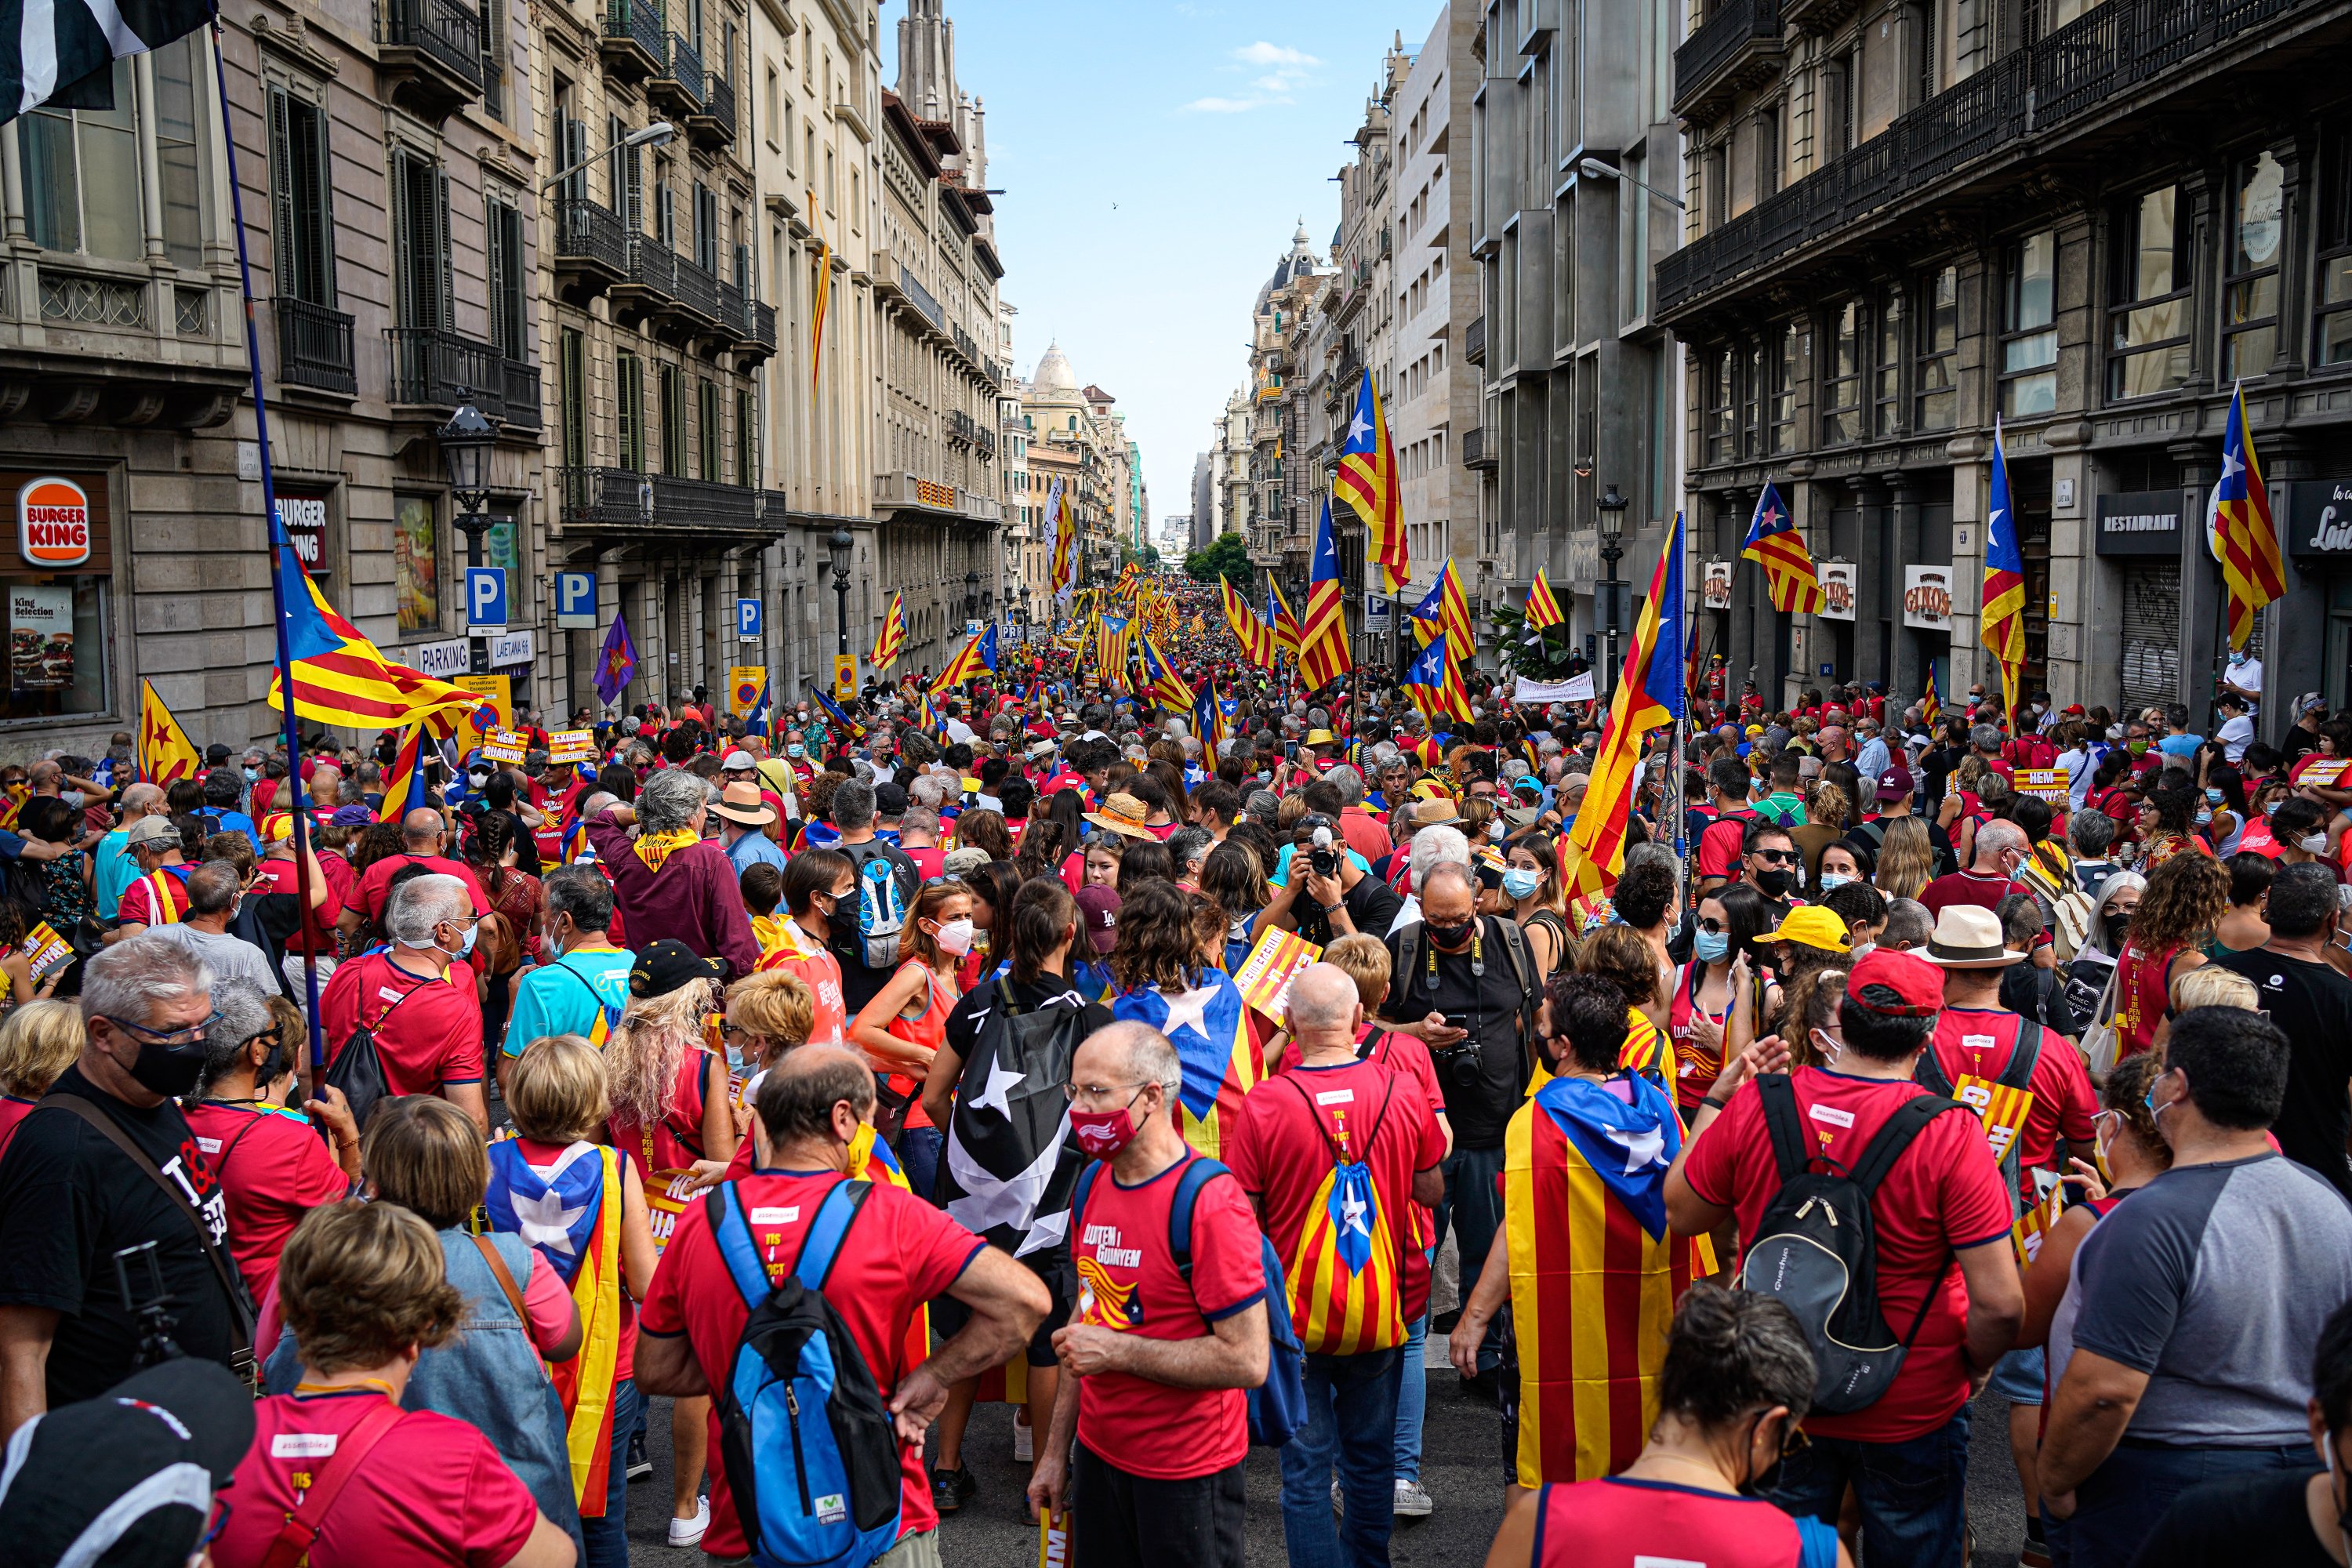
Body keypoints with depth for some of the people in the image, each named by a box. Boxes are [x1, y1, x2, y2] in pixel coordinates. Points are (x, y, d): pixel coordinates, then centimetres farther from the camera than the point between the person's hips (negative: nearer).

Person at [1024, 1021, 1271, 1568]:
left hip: (1186, 1475, -7)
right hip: (1098, 1455, 7)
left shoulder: (1211, 1203, -21)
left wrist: (1118, 1351, -21)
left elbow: (1247, 1360, -24)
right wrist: (1056, 1450, 13)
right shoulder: (1094, 1184, 3)